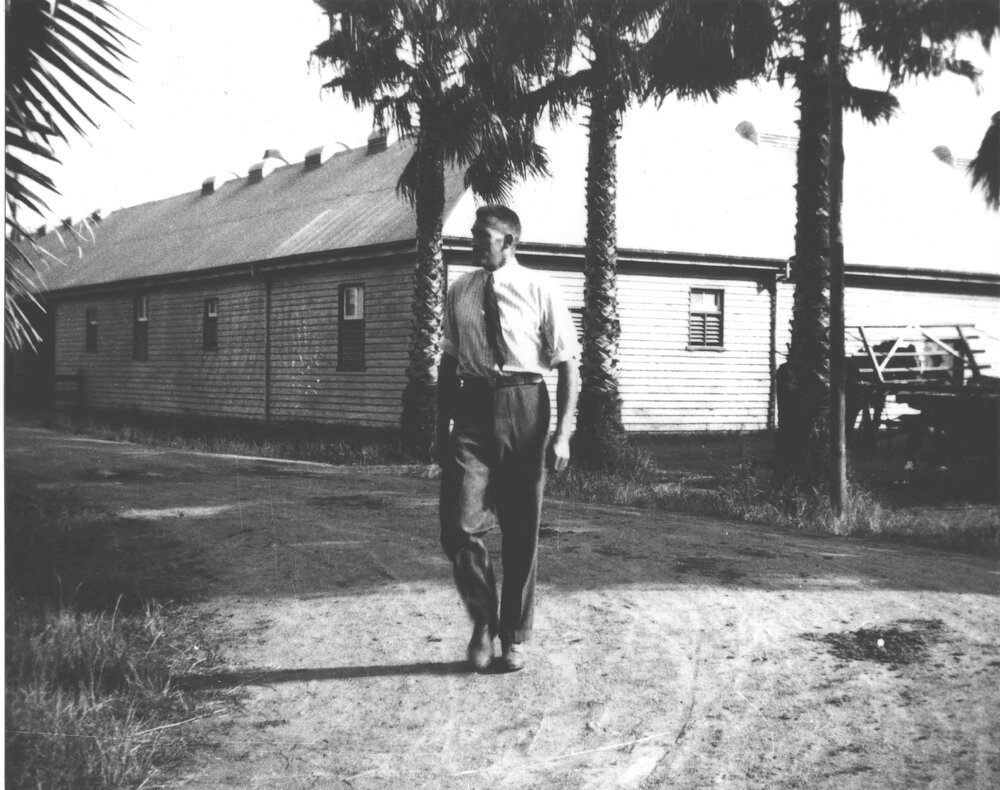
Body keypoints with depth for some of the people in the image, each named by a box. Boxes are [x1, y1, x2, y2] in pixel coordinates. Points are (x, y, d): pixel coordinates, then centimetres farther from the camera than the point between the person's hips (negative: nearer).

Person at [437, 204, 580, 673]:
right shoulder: (459, 292, 9)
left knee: (521, 533, 7)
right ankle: (483, 621, 16)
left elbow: (568, 365, -3)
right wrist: (442, 427, 10)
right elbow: (449, 361, 15)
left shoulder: (539, 290, -2)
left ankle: (514, 638, 24)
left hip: (523, 409, -2)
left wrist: (562, 433, -11)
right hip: (471, 407, 2)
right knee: (459, 528, -9)